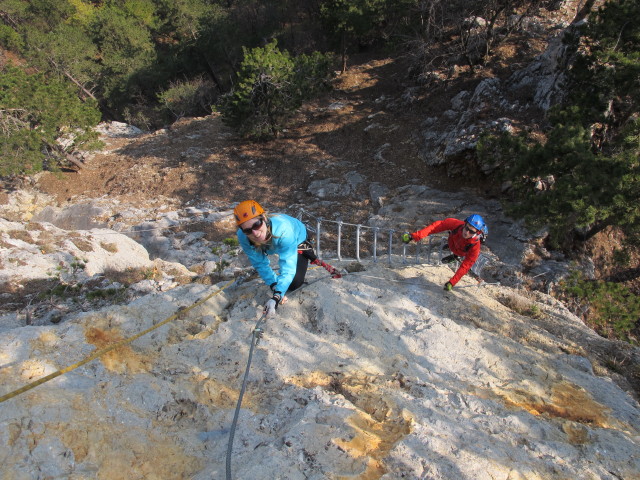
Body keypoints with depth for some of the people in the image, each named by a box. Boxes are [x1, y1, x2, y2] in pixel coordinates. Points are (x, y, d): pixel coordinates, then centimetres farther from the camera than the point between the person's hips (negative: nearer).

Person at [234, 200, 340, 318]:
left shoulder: (283, 230, -50)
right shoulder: (243, 237, -36)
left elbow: (288, 267, -49)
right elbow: (260, 264, -25)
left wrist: (276, 297, -60)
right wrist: (274, 286, -38)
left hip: (298, 239, -4)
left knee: (294, 285, -9)